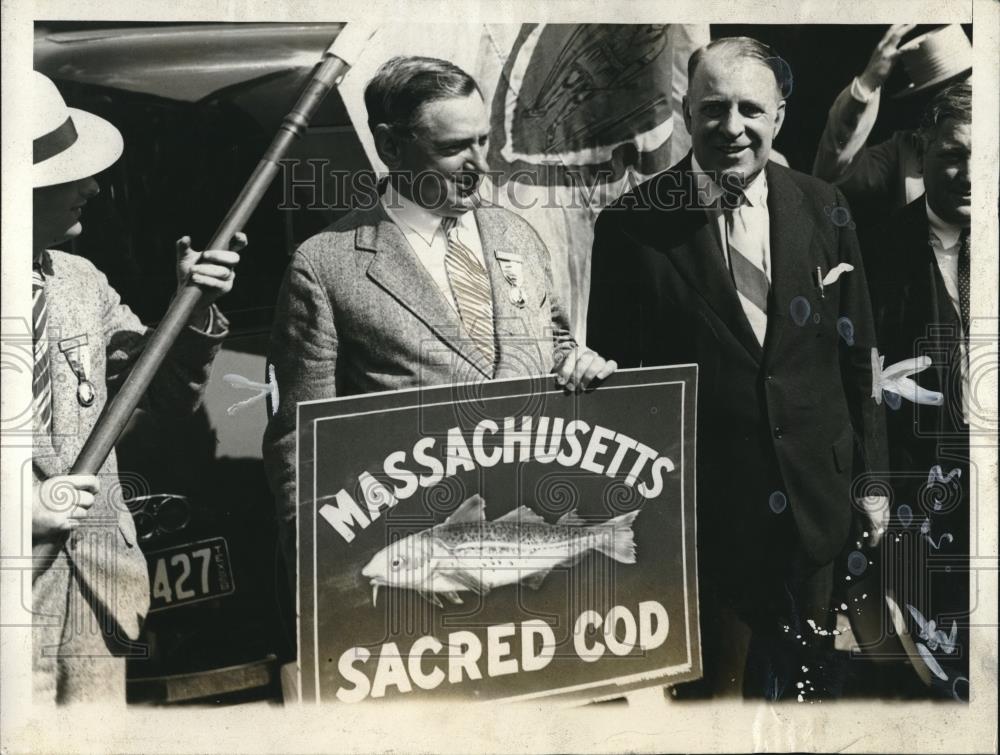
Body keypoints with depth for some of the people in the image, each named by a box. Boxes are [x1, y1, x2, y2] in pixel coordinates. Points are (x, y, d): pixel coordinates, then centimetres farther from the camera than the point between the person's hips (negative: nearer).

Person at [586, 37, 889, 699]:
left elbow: (857, 351, 6)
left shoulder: (822, 208, 0)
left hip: (815, 496, 4)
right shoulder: (632, 227, -11)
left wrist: (871, 473, 8)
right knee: (715, 678, 13)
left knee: (810, 669, 21)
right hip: (704, 512, -3)